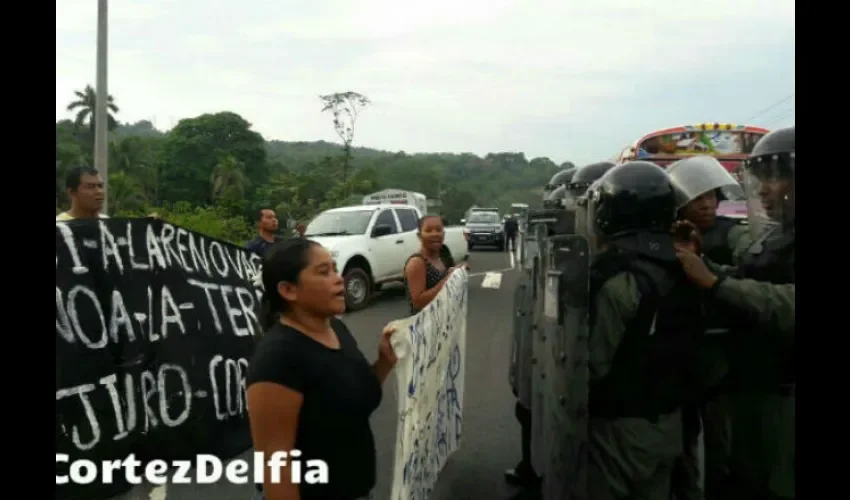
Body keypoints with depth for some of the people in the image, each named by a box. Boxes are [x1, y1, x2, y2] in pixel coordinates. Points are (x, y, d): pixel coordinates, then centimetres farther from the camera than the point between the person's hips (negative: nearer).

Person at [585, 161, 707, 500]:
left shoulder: (617, 277, -23)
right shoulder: (680, 267, 3)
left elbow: (596, 363, -22)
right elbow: (686, 347, 10)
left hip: (621, 425, -8)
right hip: (669, 420, 8)